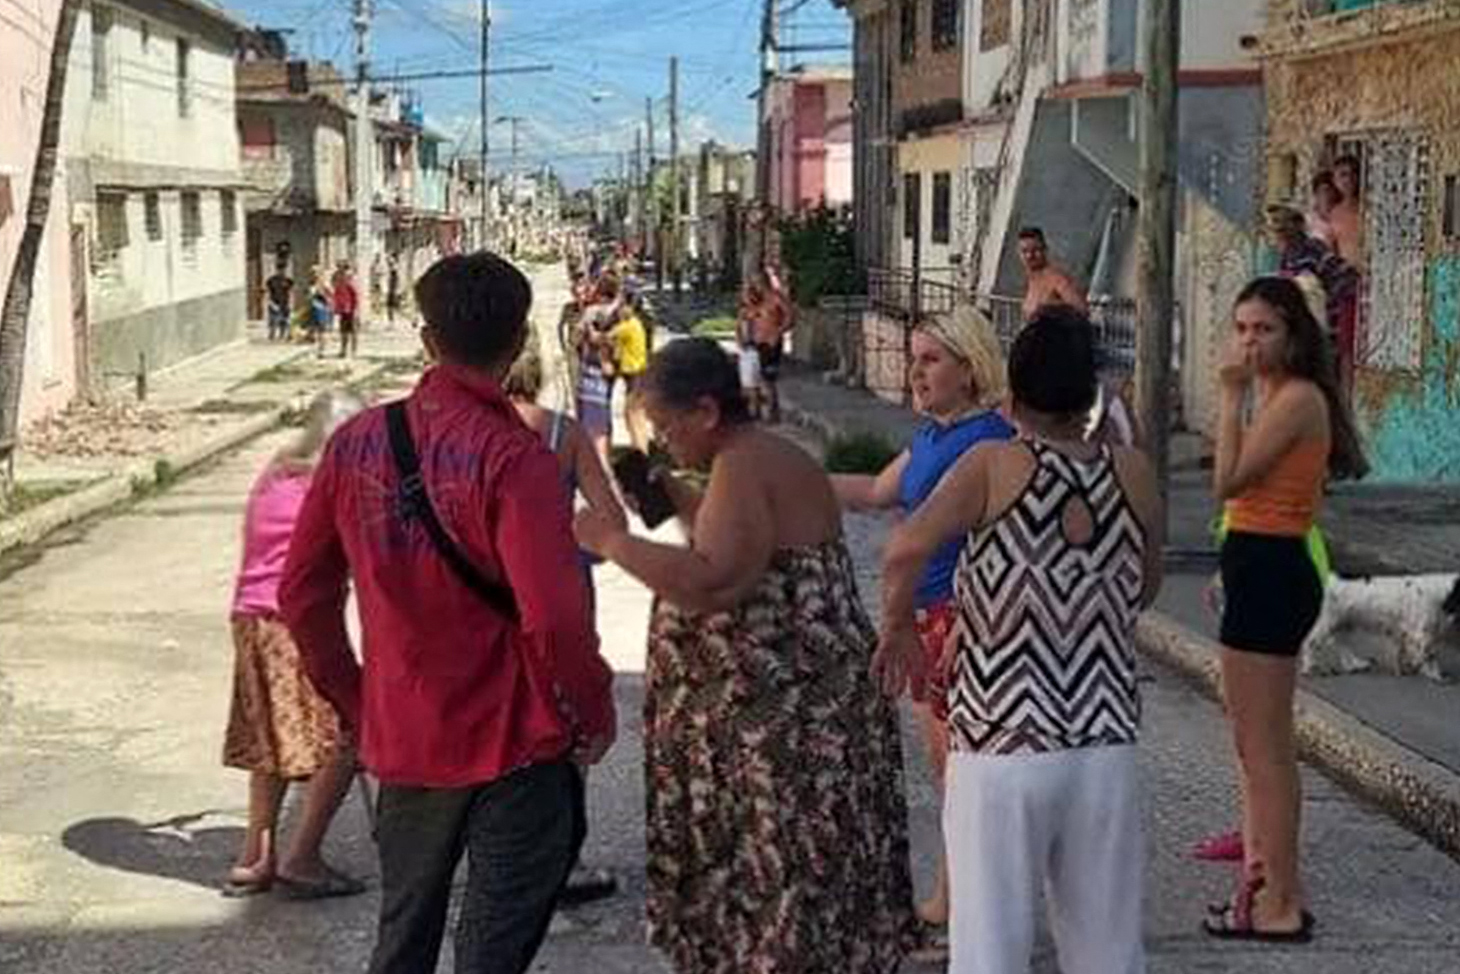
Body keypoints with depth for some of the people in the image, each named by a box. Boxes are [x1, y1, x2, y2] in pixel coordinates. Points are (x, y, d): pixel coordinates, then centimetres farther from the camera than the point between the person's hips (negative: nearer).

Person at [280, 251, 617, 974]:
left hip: (401, 743, 5)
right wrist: (593, 717, -9)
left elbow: (303, 594, 5)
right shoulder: (514, 459, -18)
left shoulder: (357, 443, -2)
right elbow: (553, 618, -25)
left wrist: (353, 701, 16)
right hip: (514, 749, -5)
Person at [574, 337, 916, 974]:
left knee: (771, 875, -3)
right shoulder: (775, 456, 13)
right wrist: (674, 496, 19)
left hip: (779, 724, -10)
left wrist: (610, 540, -22)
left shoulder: (743, 467, -18)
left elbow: (713, 582, -32)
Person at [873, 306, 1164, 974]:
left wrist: (897, 628, -7)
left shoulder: (994, 466, -8)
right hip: (1107, 748, 4)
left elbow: (904, 552, -22)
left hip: (1003, 753, -3)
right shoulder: (1133, 477, 2)